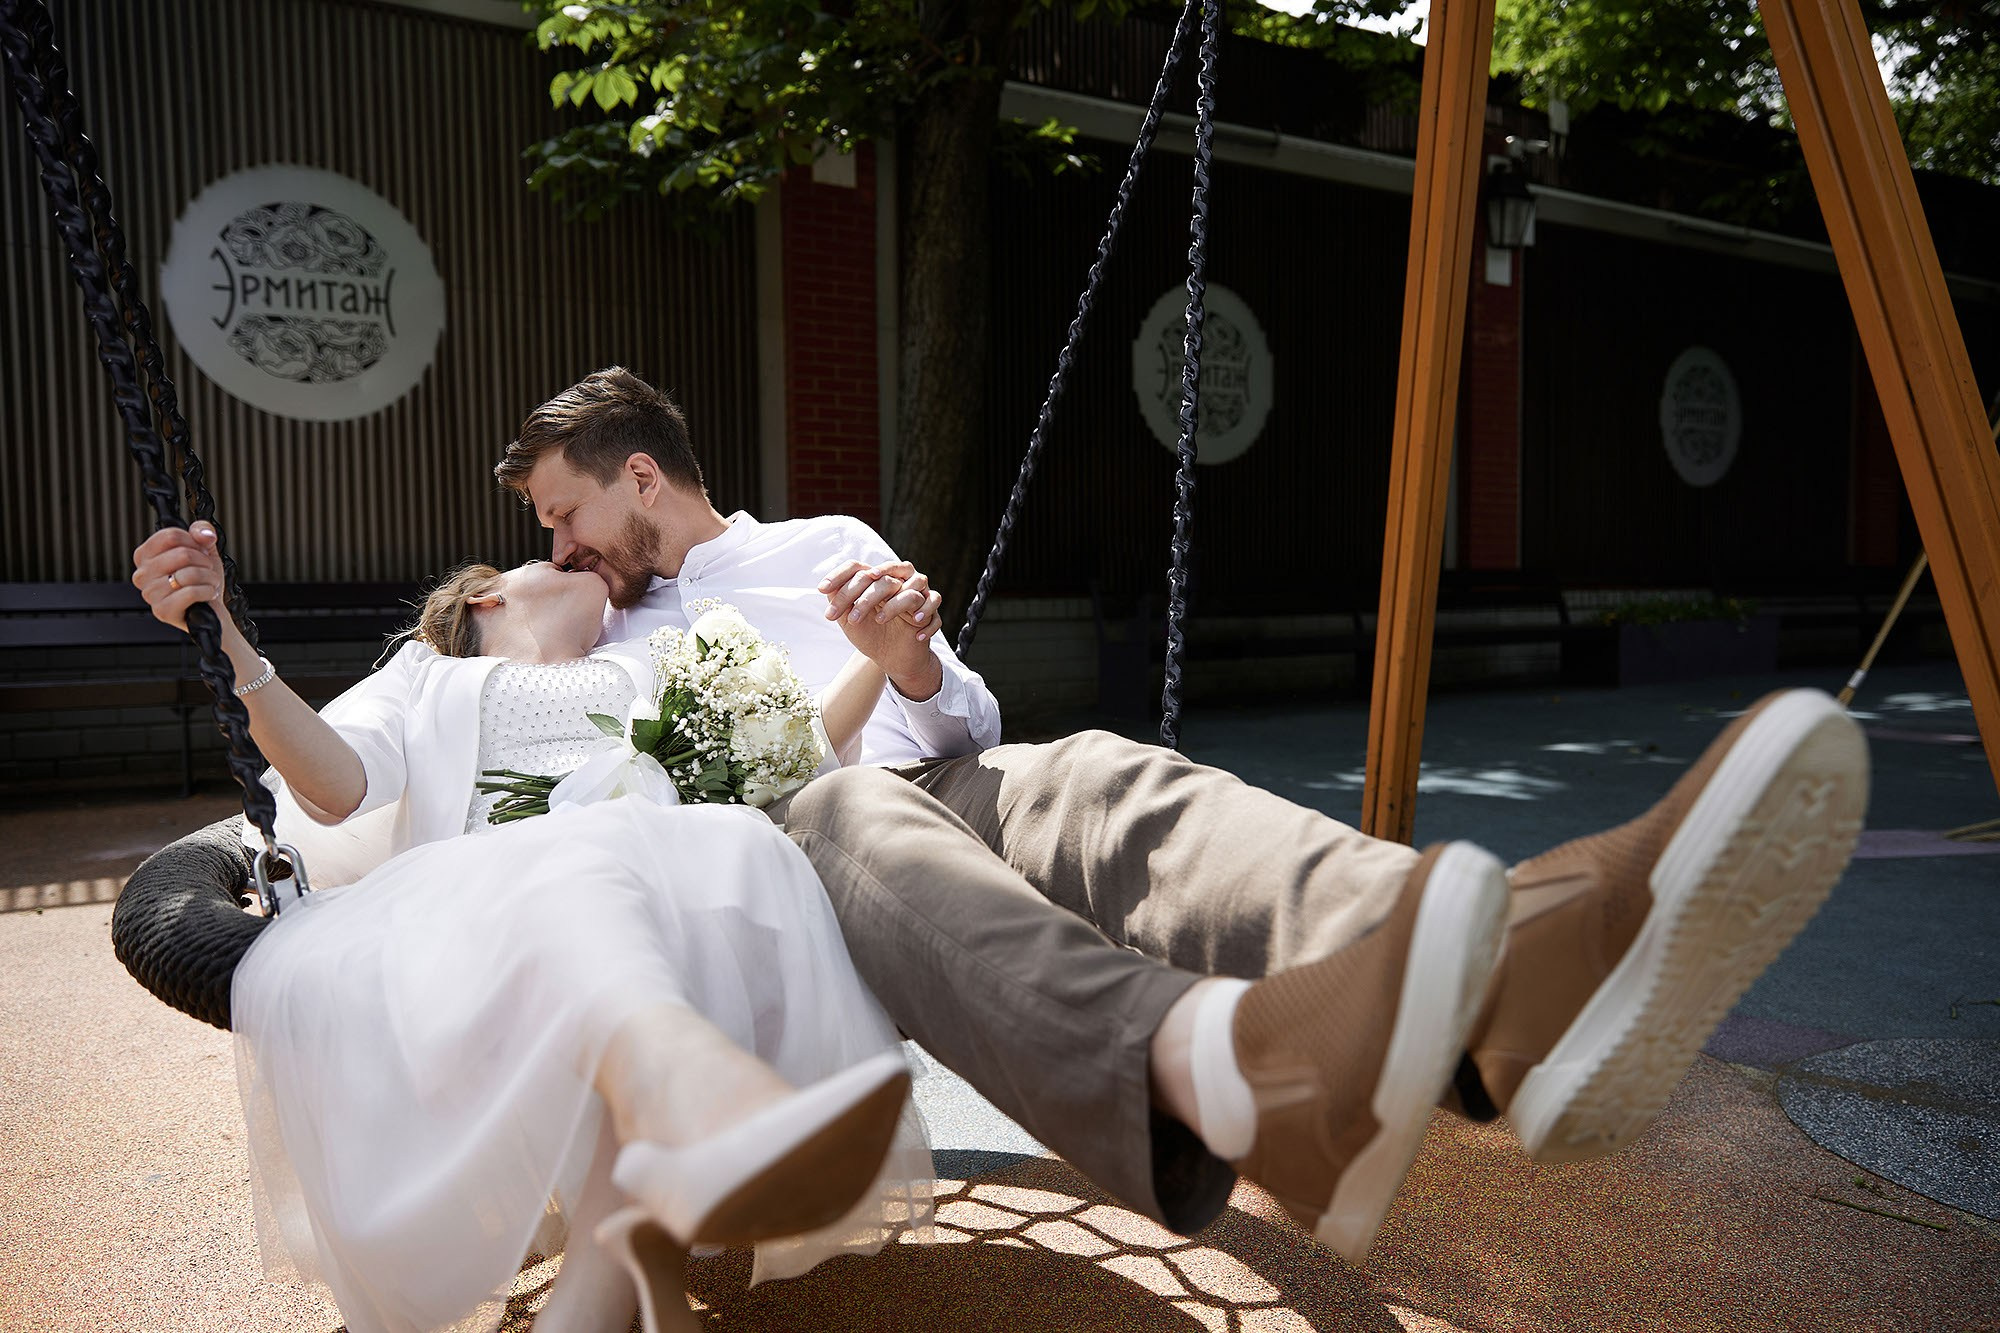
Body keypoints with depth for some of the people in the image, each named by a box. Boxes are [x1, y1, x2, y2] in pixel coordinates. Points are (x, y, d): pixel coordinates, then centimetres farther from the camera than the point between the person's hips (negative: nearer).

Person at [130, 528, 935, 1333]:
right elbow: (338, 786, 11)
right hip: (483, 899, -1)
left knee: (722, 849, -35)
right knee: (573, 871, -37)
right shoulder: (432, 679, 33)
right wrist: (225, 647, -4)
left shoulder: (653, 678, 39)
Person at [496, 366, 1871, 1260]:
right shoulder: (601, 653, 32)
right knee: (856, 812, -38)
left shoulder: (826, 546, 26)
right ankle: (1233, 1071, -69)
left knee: (1097, 782, -33)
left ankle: (1520, 988, -63)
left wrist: (912, 666, -5)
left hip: (939, 793, 1)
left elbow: (969, 727, 17)